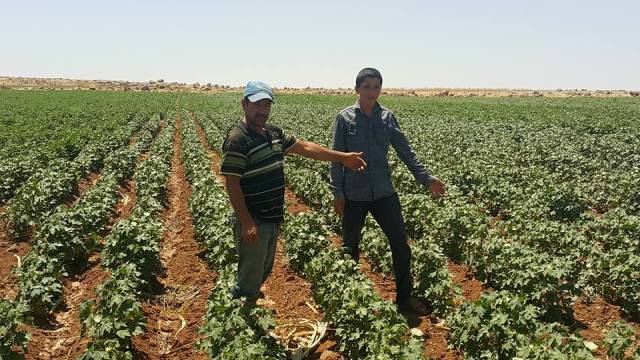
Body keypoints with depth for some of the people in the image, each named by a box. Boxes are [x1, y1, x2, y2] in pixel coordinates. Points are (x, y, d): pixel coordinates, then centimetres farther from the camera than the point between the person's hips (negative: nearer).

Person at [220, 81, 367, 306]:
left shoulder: (274, 133, 8)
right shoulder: (237, 139, -18)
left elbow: (306, 148, 13)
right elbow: (232, 184, -20)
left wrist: (342, 157, 10)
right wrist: (246, 223, -23)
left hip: (273, 219, 9)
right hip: (253, 222, -9)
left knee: (264, 271, 23)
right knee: (252, 275, 4)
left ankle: (238, 296, 44)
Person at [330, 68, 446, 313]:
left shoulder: (388, 117, 2)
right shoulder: (345, 118, -5)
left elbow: (405, 152, 4)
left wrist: (426, 178, -3)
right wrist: (337, 192, -8)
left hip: (384, 192, 2)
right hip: (354, 195, -2)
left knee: (400, 244, 2)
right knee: (350, 246, 13)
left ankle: (404, 298, 19)